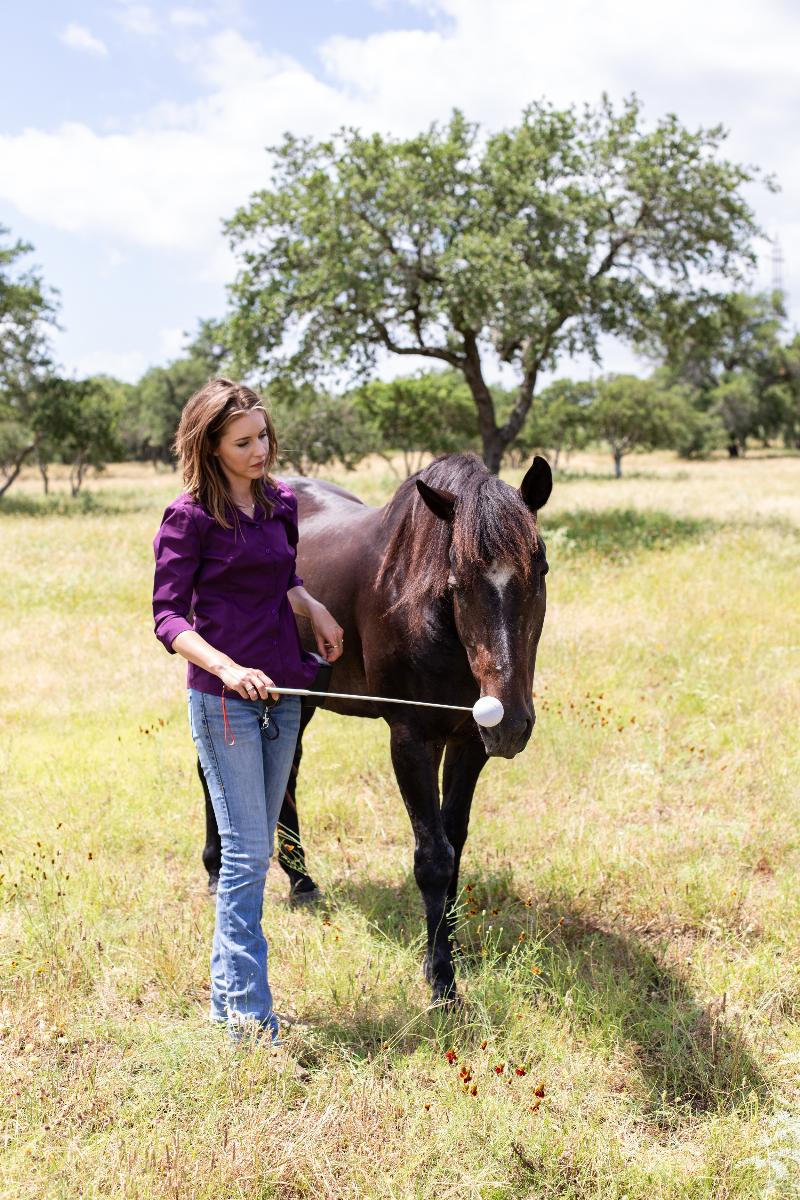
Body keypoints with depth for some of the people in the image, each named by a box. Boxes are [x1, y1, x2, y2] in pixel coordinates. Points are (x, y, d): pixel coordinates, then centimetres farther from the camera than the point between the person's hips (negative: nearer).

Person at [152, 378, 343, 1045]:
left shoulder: (281, 501, 8)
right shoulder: (190, 516, -10)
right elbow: (168, 618, -12)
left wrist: (315, 607, 2)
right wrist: (228, 667, -27)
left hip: (282, 694, 7)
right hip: (225, 701, -7)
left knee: (256, 850, 13)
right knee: (246, 852, -6)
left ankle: (226, 996, 27)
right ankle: (251, 1020, 2)